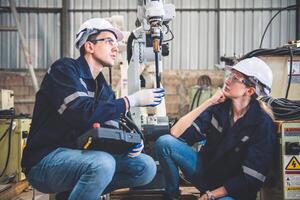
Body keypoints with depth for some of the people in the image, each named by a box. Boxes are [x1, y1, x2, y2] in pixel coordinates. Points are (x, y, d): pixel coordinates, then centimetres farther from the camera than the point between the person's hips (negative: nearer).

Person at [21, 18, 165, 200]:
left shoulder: (104, 88, 13)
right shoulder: (64, 69, -10)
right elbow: (83, 115, -25)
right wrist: (132, 100, -19)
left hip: (82, 158, 8)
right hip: (46, 160, -7)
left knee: (146, 167, -5)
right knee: (103, 164, -35)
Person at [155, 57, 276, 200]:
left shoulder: (262, 124, -17)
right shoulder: (219, 106, -5)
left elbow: (250, 179, -17)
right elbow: (176, 133, -13)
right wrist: (209, 102, -16)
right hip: (205, 171, 5)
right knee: (164, 142, -15)